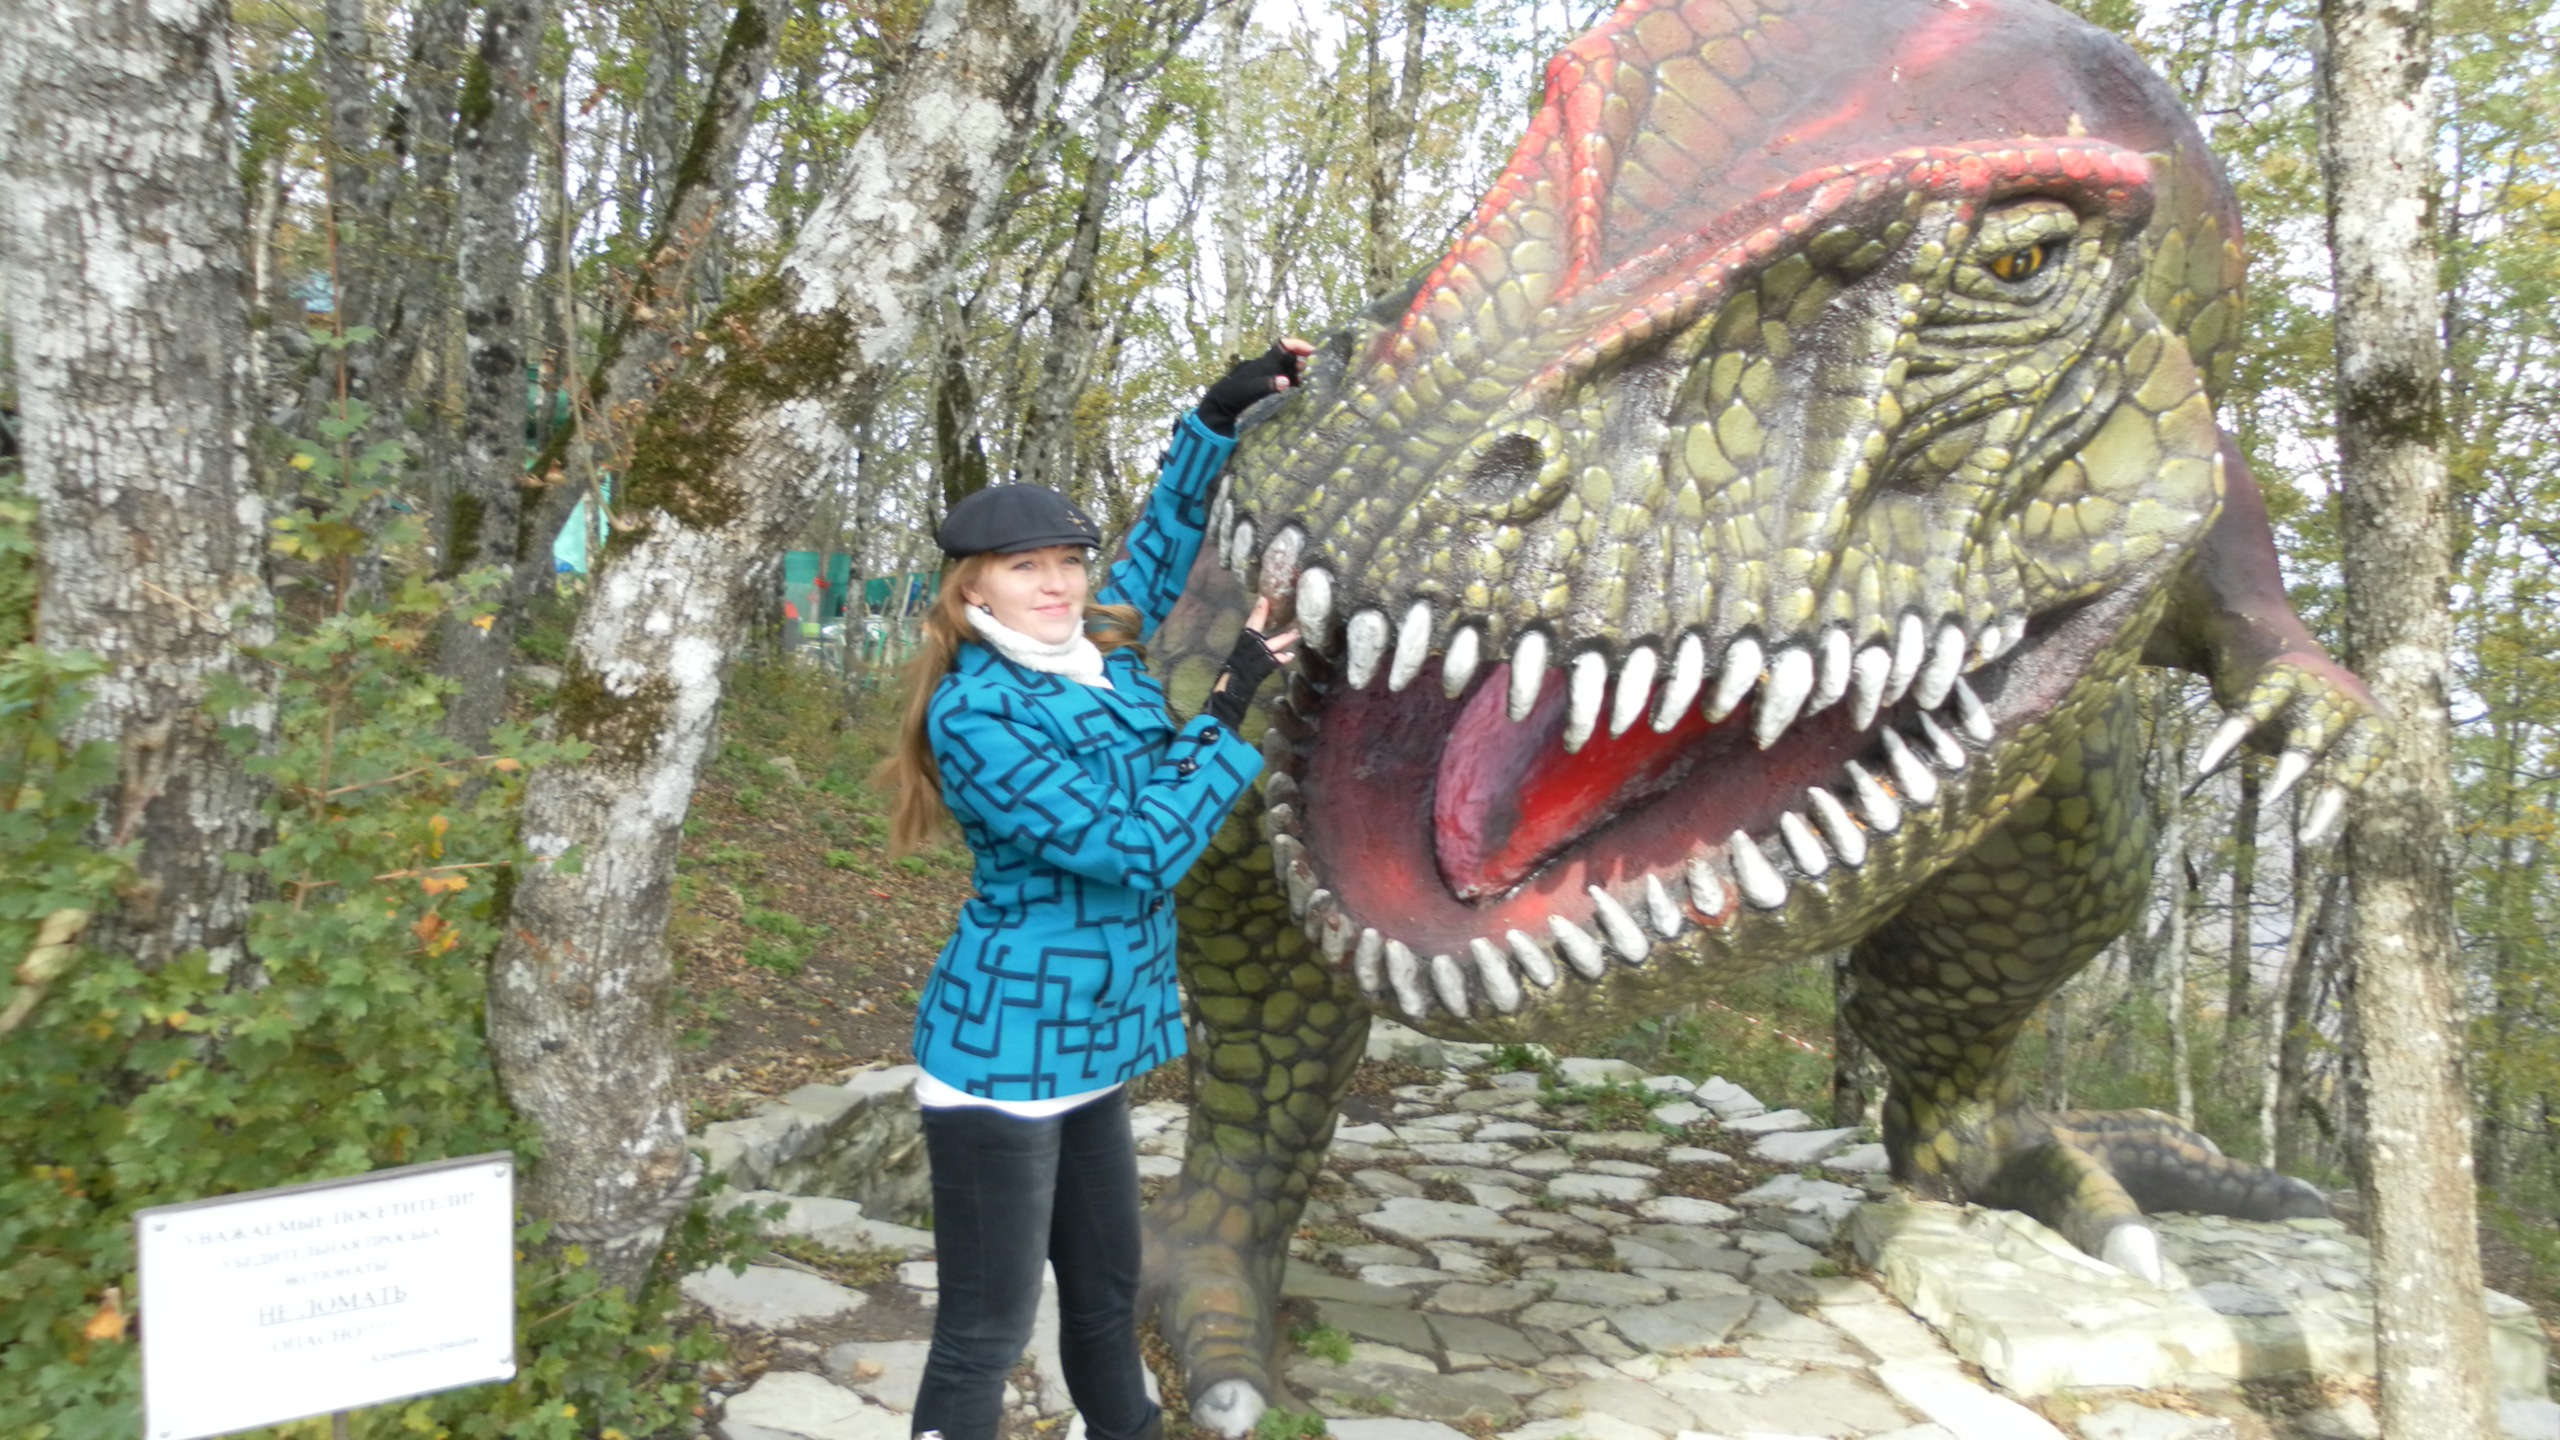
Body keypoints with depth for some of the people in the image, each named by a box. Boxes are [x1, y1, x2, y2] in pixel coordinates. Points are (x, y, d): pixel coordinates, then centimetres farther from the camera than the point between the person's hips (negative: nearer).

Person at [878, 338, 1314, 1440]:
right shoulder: (976, 715, -18)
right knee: (985, 1334, 1)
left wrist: (1219, 417, 15)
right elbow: (1141, 851, -22)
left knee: (1108, 1295, 21)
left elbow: (1161, 550, 20)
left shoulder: (1098, 658, 4)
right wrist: (1227, 713, -16)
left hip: (1086, 1044, 8)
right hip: (1004, 1053, -8)